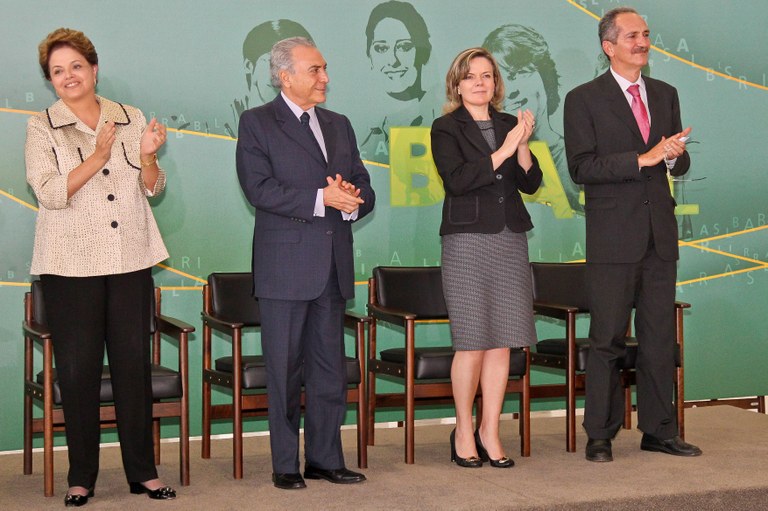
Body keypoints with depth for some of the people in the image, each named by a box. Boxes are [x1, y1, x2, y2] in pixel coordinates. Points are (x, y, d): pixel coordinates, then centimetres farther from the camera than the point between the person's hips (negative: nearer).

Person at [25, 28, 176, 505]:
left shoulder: (132, 118, 10)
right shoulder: (42, 127, 3)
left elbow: (153, 189, 9)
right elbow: (49, 193, -9)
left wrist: (148, 156, -12)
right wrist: (97, 159, -20)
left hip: (131, 259, 2)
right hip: (72, 264, -2)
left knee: (134, 364, 5)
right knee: (77, 368, 2)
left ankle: (142, 471, 14)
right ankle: (81, 476, 12)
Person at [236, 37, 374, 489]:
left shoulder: (339, 125, 17)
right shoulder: (257, 124, -1)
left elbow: (365, 191, 14)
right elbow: (259, 189, -14)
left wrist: (352, 198, -9)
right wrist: (322, 198, -18)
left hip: (334, 266, 5)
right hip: (285, 265, -5)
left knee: (330, 371, 9)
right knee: (285, 371, 2)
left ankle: (325, 459, 18)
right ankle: (286, 465, 11)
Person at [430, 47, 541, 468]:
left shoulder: (509, 125, 14)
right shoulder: (446, 129, 2)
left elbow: (531, 183, 6)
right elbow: (457, 180, -13)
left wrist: (522, 146, -10)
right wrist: (503, 151, -16)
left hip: (511, 240, 4)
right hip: (467, 240, -4)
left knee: (502, 342, 3)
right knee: (472, 343, -5)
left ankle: (490, 433, 12)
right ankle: (464, 431, 10)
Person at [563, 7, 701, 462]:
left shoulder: (666, 95, 15)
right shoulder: (584, 100, -2)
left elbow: (680, 163, 16)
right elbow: (582, 167, -12)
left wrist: (675, 155, -9)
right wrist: (644, 158, -19)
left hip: (660, 236, 5)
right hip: (613, 237, -5)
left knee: (660, 336, 9)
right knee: (608, 340, 0)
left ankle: (659, 430, 18)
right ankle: (600, 436, 9)